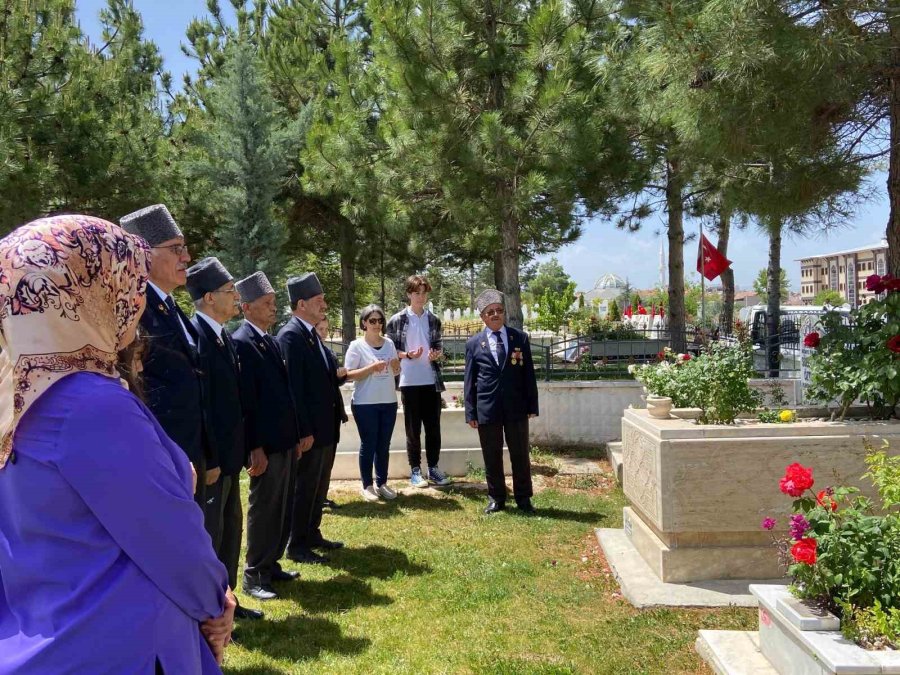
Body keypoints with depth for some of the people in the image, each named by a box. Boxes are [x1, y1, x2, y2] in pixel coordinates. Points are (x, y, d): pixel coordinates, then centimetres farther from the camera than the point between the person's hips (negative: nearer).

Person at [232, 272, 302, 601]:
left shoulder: (271, 341, 13)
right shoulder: (241, 342, -15)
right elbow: (246, 400, -18)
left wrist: (294, 438, 15)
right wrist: (255, 448, -19)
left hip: (285, 441, 9)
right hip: (266, 445, -9)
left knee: (283, 508, 16)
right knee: (264, 509, 1)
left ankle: (271, 564, 28)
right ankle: (254, 576, 14)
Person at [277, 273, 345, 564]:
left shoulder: (311, 333, 12)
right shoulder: (291, 335, -18)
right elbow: (293, 387, -22)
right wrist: (304, 431, -22)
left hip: (324, 426, 9)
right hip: (309, 429, -9)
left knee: (318, 487, 19)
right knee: (304, 488, 2)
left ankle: (312, 534, 32)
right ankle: (297, 546, 14)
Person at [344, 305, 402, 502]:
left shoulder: (389, 343, 8)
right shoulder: (357, 346, -7)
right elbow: (348, 375, -12)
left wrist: (396, 365, -7)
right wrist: (371, 367, -22)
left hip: (388, 402, 5)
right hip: (365, 404, -5)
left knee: (384, 445, 11)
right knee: (368, 444, 2)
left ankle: (381, 483, 21)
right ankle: (367, 485, 13)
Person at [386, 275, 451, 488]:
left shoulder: (434, 320, 8)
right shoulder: (397, 320, -2)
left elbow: (439, 348, 11)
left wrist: (437, 354, -11)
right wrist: (408, 355, -18)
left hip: (432, 381, 3)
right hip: (409, 382, -3)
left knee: (433, 427, 7)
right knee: (413, 429, 5)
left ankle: (433, 468, 18)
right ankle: (415, 471, 14)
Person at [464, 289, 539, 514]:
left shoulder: (520, 338, 4)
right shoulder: (474, 343, 3)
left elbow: (529, 374, 5)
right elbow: (469, 380, 4)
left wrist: (532, 405, 1)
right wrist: (470, 412, 0)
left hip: (516, 407, 0)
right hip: (487, 409, 0)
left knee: (520, 455, 7)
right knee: (492, 457, 8)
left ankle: (523, 498, 20)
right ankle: (496, 499, 22)